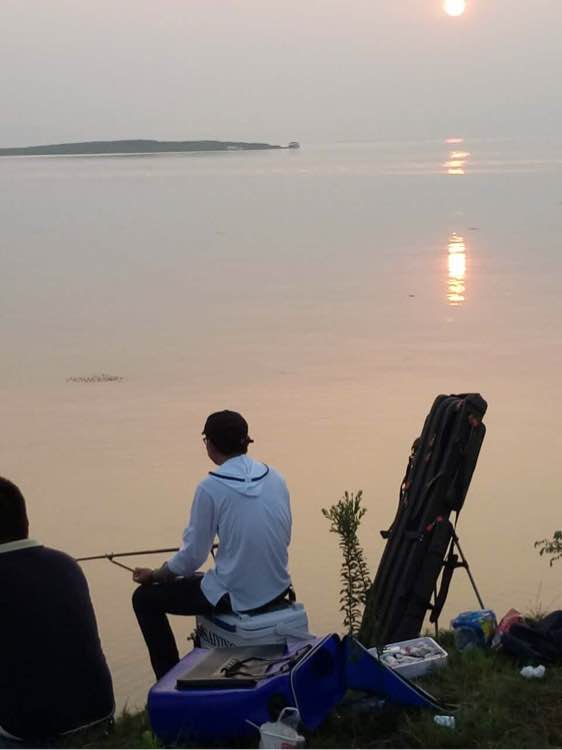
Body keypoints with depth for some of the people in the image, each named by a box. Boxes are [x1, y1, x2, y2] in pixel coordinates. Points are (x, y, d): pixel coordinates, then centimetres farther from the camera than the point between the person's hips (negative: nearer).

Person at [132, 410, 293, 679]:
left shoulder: (210, 487, -16)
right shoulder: (275, 477, 1)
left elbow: (192, 557, -11)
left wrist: (154, 575, 8)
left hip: (236, 597, -7)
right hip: (277, 591, 7)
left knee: (145, 598, 12)